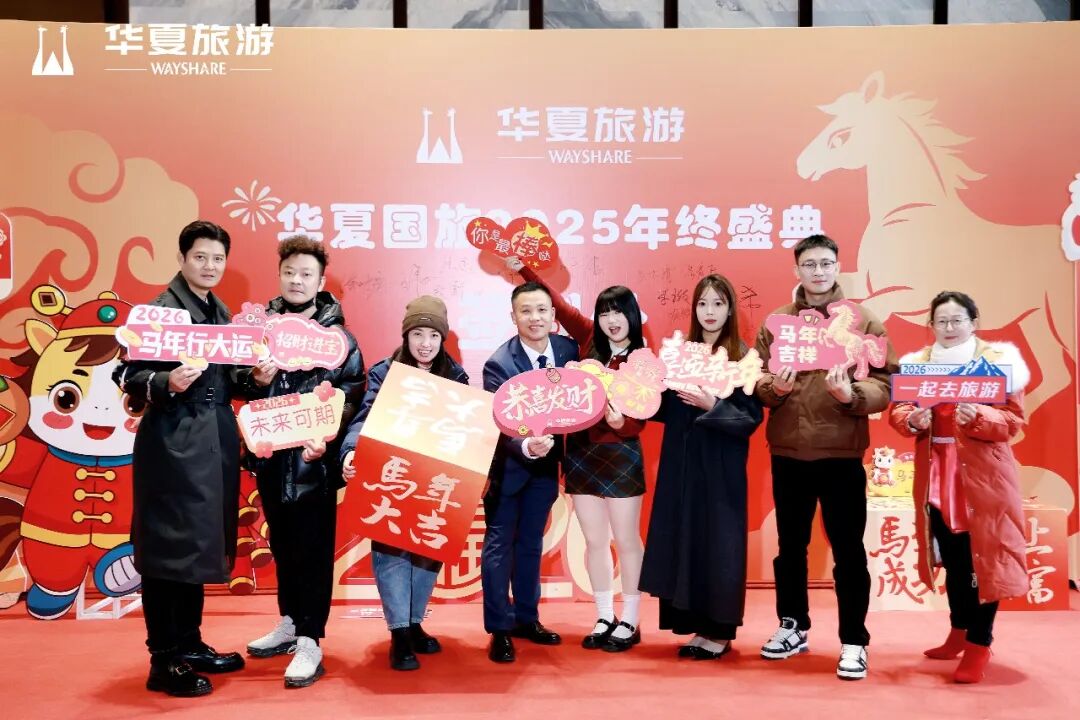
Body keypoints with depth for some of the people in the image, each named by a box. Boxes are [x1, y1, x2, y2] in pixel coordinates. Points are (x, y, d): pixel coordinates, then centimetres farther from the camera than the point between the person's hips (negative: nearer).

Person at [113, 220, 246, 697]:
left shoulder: (222, 313, 14)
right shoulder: (160, 310, -10)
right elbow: (127, 375, -15)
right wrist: (166, 383, -32)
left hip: (215, 442, 9)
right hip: (174, 444, -8)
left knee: (200, 546, 15)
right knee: (170, 548, -2)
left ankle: (190, 645, 28)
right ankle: (164, 662, 8)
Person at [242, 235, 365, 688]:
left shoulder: (337, 335, -4)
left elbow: (351, 396, -9)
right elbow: (240, 383, 12)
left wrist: (326, 438, -22)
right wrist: (256, 380, -10)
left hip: (314, 458, -5)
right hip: (271, 454, 5)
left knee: (312, 547, 0)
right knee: (282, 543, 17)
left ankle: (310, 641, 7)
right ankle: (290, 622, 32)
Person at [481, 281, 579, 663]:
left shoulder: (567, 349, -8)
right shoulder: (499, 364, -22)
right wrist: (526, 446, -45)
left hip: (547, 461, 5)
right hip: (508, 464, -5)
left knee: (531, 542, 18)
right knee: (500, 545, 6)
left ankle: (527, 618, 33)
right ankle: (499, 630, 17)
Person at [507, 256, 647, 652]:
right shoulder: (590, 340, 1)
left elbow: (640, 419, -10)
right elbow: (558, 303, 9)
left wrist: (621, 422, -31)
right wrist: (523, 268, 9)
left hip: (620, 455, -3)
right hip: (580, 452, 4)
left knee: (626, 541, 6)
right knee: (595, 541, 10)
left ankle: (629, 622, 18)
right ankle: (605, 618, 22)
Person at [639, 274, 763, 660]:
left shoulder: (742, 356, -5)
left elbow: (751, 418, -10)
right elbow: (666, 410, 10)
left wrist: (711, 405, -22)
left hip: (720, 468, -5)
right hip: (681, 463, 5)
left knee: (719, 544, 0)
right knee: (683, 542, 7)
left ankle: (721, 631, 13)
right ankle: (698, 626, 20)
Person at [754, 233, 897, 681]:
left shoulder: (863, 321, 1)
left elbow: (885, 384, -5)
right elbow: (756, 383, 4)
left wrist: (851, 394, -24)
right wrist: (775, 387, -18)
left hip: (842, 453, -2)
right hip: (787, 453, 3)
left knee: (848, 550, 4)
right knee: (790, 546, 16)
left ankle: (854, 642, 17)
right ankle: (792, 627, 32)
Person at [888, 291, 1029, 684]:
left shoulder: (997, 359, -4)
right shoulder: (917, 362, 8)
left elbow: (1013, 419, -9)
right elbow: (897, 412, 5)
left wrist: (977, 417, -27)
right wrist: (913, 419, -16)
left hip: (982, 475, -4)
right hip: (936, 474, 4)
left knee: (982, 556, 0)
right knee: (952, 557, 13)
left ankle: (980, 644, 11)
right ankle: (959, 631, 29)